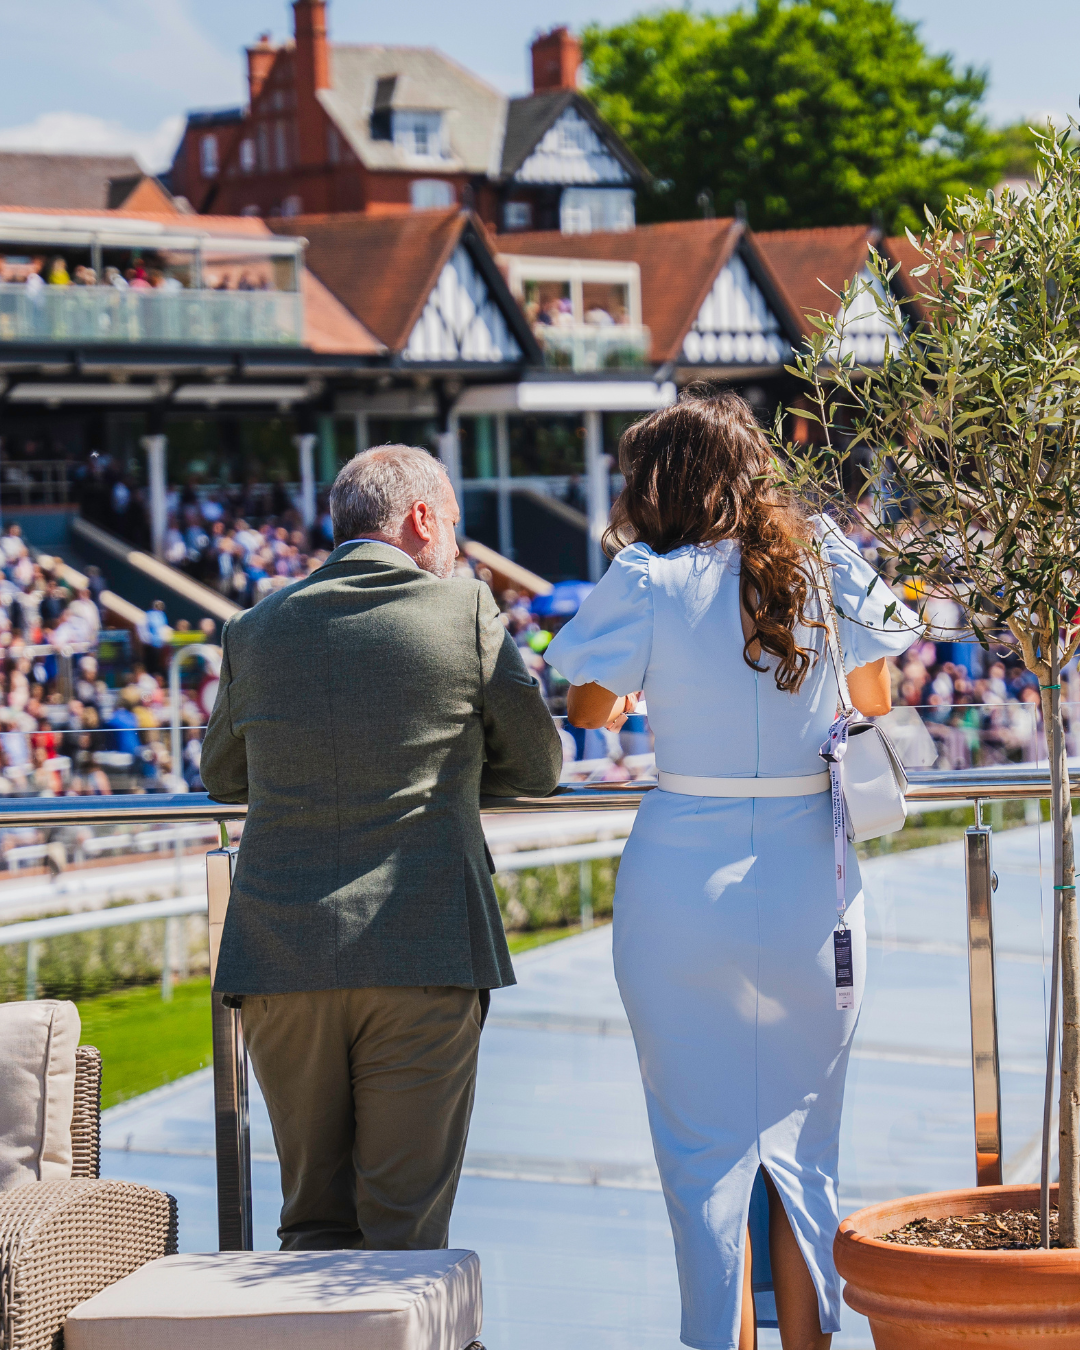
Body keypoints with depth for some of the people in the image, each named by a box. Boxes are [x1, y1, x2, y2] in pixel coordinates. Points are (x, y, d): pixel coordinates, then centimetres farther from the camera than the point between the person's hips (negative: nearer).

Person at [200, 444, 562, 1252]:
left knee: (314, 1222, 12)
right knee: (406, 1227, 3)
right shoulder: (466, 611, 0)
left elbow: (222, 775, 24)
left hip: (279, 955, 3)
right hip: (422, 957, -3)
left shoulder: (257, 630, 9)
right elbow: (538, 765, 11)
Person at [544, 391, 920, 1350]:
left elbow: (590, 710, 5)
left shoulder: (649, 584, -6)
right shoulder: (826, 564, 1)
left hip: (684, 887, -2)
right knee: (801, 1145, 13)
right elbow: (877, 698, 14)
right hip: (810, 885, 2)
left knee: (703, 1151, 6)